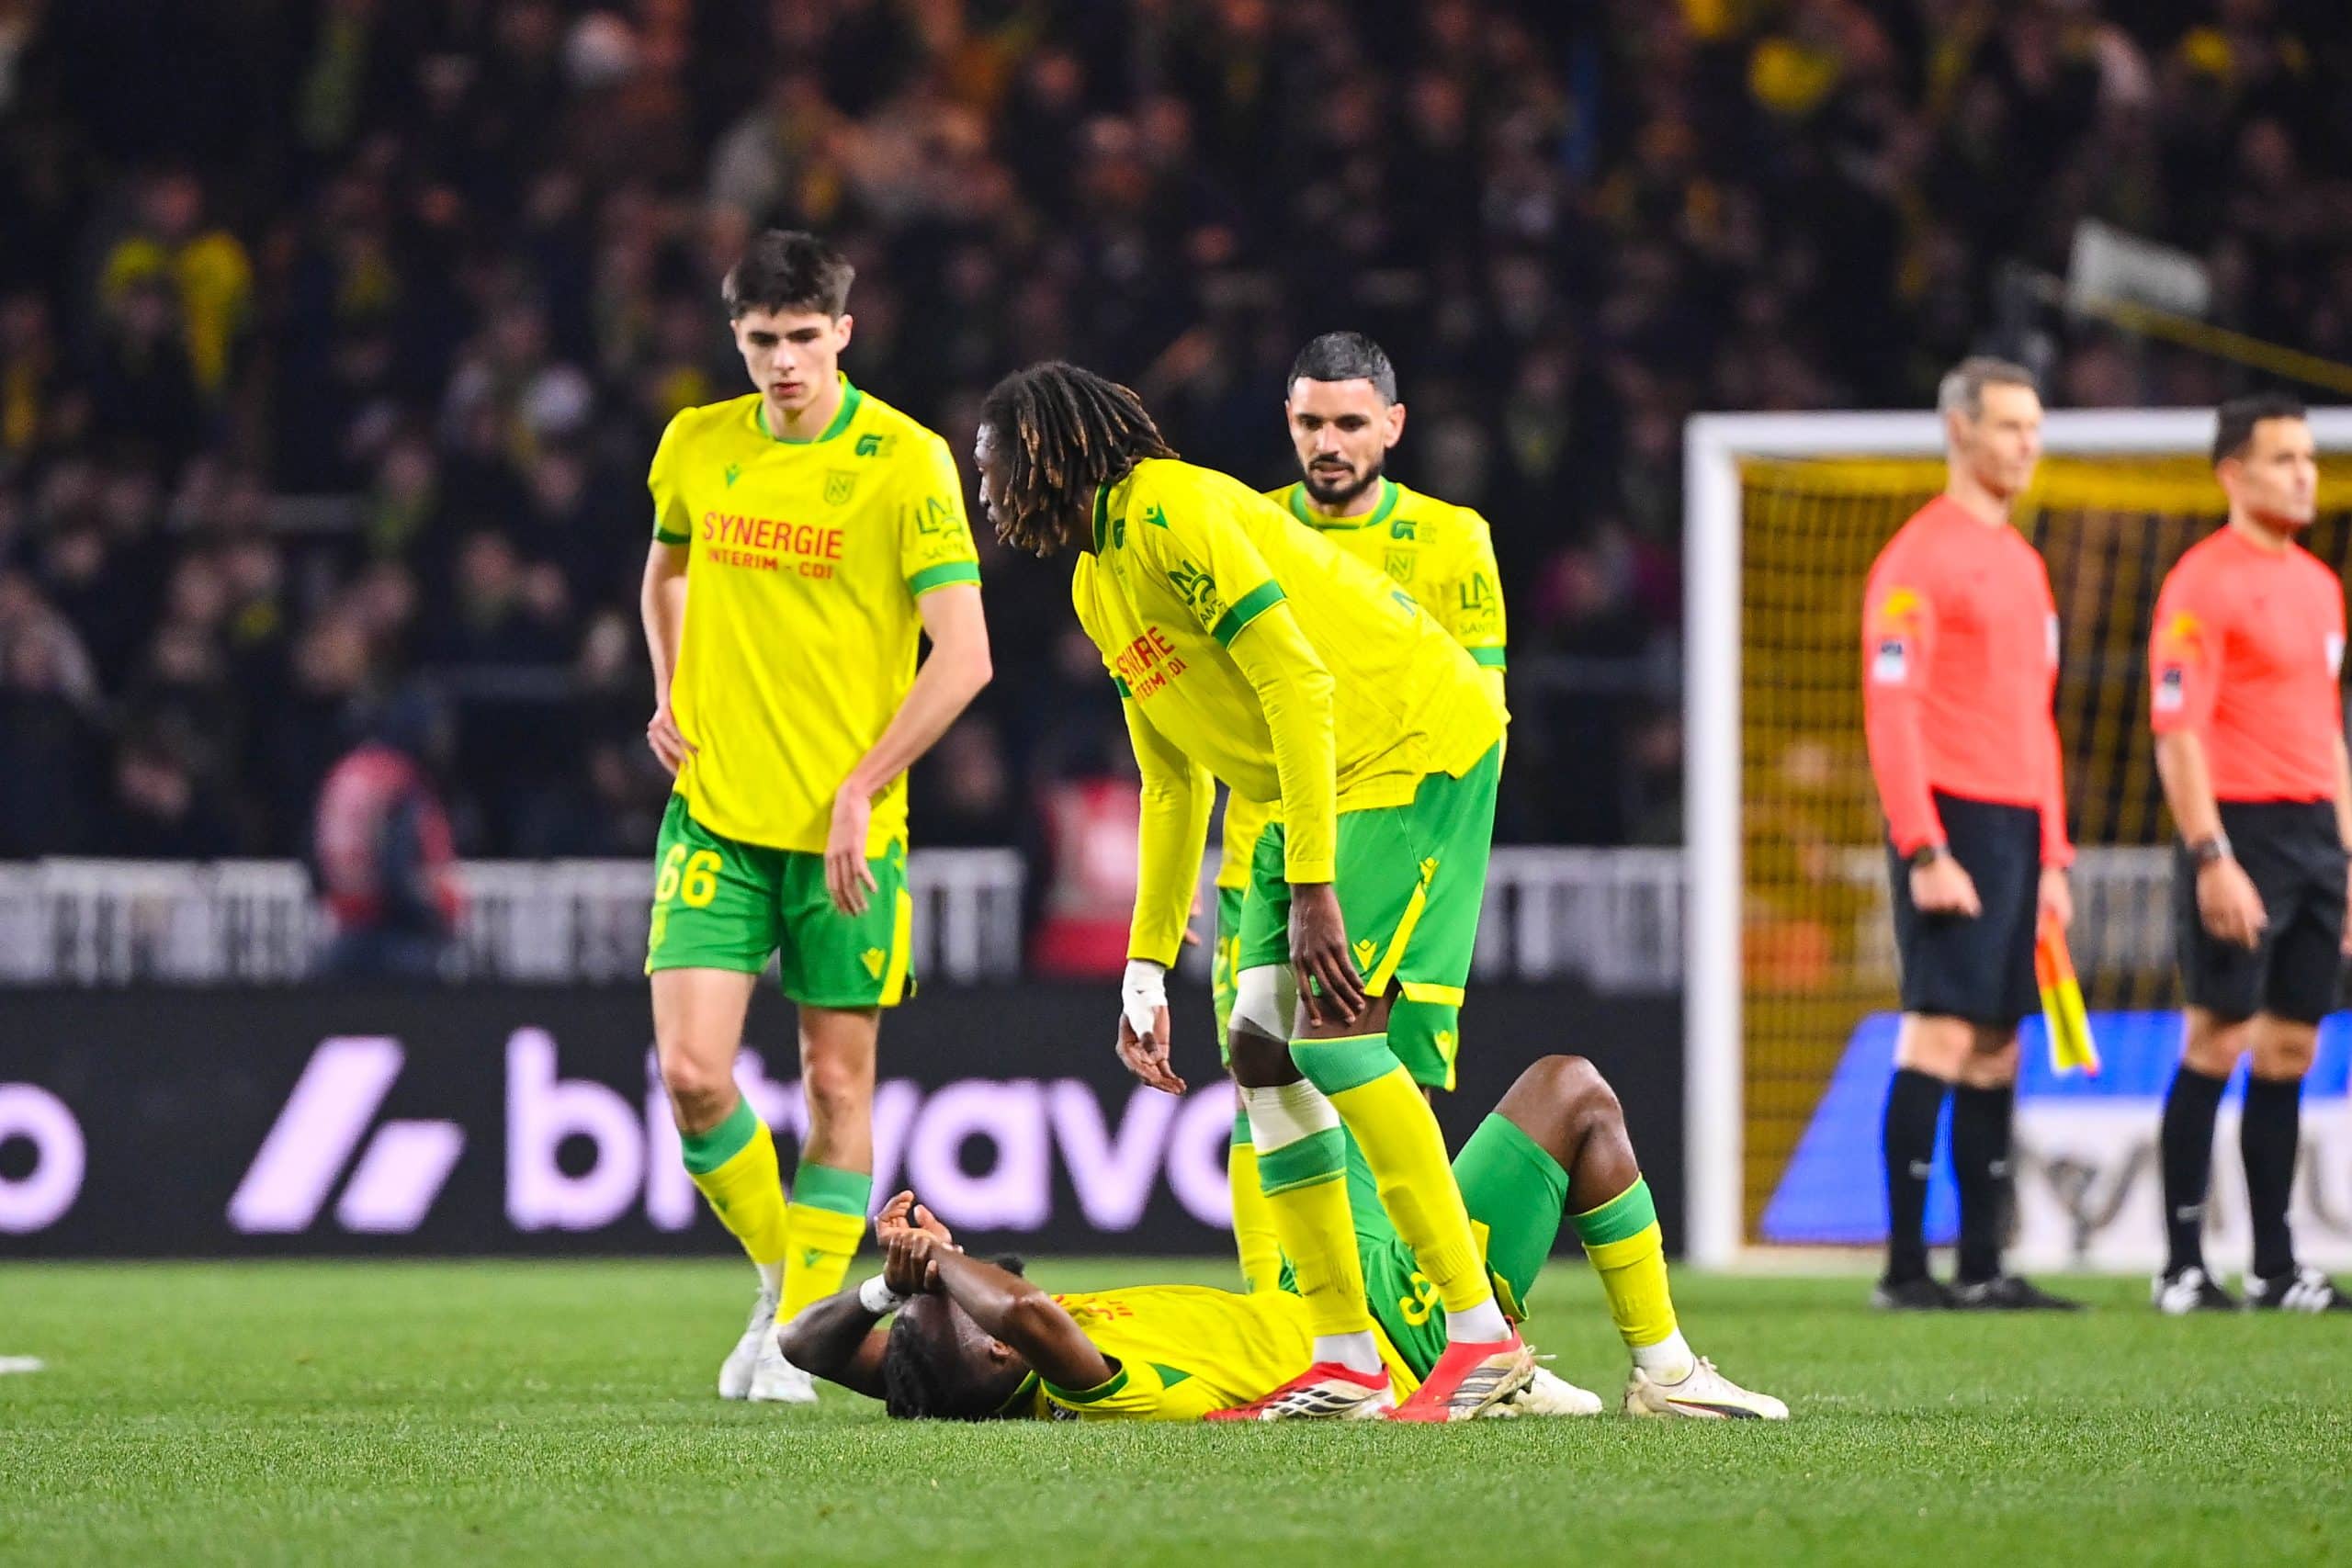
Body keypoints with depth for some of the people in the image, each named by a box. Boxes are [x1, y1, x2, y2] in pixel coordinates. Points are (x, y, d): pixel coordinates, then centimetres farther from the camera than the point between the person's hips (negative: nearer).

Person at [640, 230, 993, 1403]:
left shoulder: (906, 461, -9)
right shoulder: (697, 446, 5)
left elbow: (964, 655, -12)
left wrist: (860, 790, -16)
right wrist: (668, 698, 10)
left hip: (845, 830, -3)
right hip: (714, 814, 3)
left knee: (837, 1082, 2)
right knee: (691, 1074, -8)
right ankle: (781, 1271, 15)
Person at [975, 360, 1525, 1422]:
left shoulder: (1175, 513, -17)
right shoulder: (1095, 584, 14)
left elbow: (1299, 684, -23)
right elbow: (1172, 783, 19)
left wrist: (1313, 889, -25)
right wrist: (1146, 970, 15)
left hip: (1417, 745, -10)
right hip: (1317, 784, 10)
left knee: (1334, 1029, -18)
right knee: (1262, 1047, 1)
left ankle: (1483, 1335, -16)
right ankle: (1344, 1357, 3)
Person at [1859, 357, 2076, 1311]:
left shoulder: (2023, 563, 19)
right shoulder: (1918, 559, -7)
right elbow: (1890, 712, -13)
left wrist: (2053, 856, 18)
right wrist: (1924, 852, -19)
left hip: (2017, 828, 8)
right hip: (1953, 823, -8)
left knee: (1997, 1045, 7)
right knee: (1940, 1031, -11)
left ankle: (1983, 1267, 9)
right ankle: (1905, 1265, -10)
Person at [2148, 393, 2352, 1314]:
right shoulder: (2203, 583, -9)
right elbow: (2177, 731, -15)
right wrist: (2211, 857, -21)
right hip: (2242, 829, -7)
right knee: (2217, 1042, -6)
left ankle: (2276, 1269, 11)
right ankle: (2182, 1266, -2)